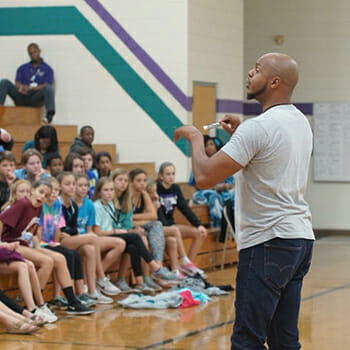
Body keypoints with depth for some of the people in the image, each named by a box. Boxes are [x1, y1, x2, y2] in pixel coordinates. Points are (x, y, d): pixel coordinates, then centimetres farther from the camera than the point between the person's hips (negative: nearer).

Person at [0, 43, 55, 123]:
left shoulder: (47, 69, 10)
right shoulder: (22, 68, 22)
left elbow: (47, 85, -4)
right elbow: (17, 83, 10)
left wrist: (30, 88, -20)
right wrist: (21, 87, -16)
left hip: (36, 99, -3)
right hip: (21, 99, 3)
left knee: (48, 87, -34)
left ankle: (50, 113, -52)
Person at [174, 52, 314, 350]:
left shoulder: (258, 128, -17)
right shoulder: (301, 123, 12)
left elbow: (204, 177, -18)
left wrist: (195, 138, -1)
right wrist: (240, 133, 22)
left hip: (268, 242, -9)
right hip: (301, 237, 9)